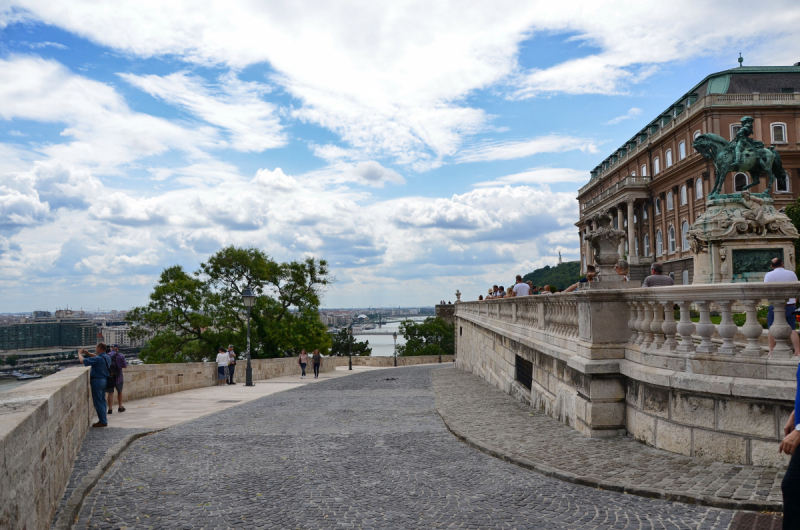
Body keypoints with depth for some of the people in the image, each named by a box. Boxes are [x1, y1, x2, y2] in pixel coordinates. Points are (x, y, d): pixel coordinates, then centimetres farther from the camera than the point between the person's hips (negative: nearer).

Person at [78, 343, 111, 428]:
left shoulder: (98, 359, -21)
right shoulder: (107, 357, 6)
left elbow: (82, 361, -18)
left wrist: (79, 353, 0)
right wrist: (88, 353, 23)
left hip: (97, 381, -9)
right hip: (104, 380, 9)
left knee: (98, 402, -2)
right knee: (102, 401, 16)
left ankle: (103, 421, 0)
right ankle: (103, 420, 21)